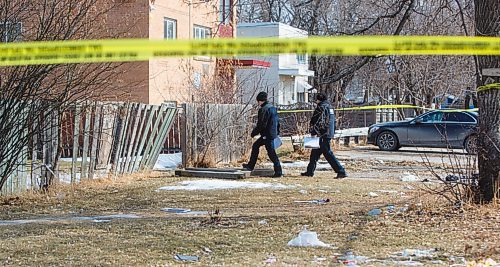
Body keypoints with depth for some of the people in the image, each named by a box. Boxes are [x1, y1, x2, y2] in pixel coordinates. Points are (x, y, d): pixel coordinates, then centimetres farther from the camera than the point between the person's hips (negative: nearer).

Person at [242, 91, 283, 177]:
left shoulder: (264, 110, -18)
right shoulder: (273, 108, 12)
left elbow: (261, 124, -20)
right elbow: (277, 122, 18)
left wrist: (254, 132, -8)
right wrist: (277, 132, 25)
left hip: (267, 135, -10)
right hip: (273, 133, 10)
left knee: (271, 153, -5)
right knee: (255, 145, 20)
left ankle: (278, 172, -3)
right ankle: (251, 165, 26)